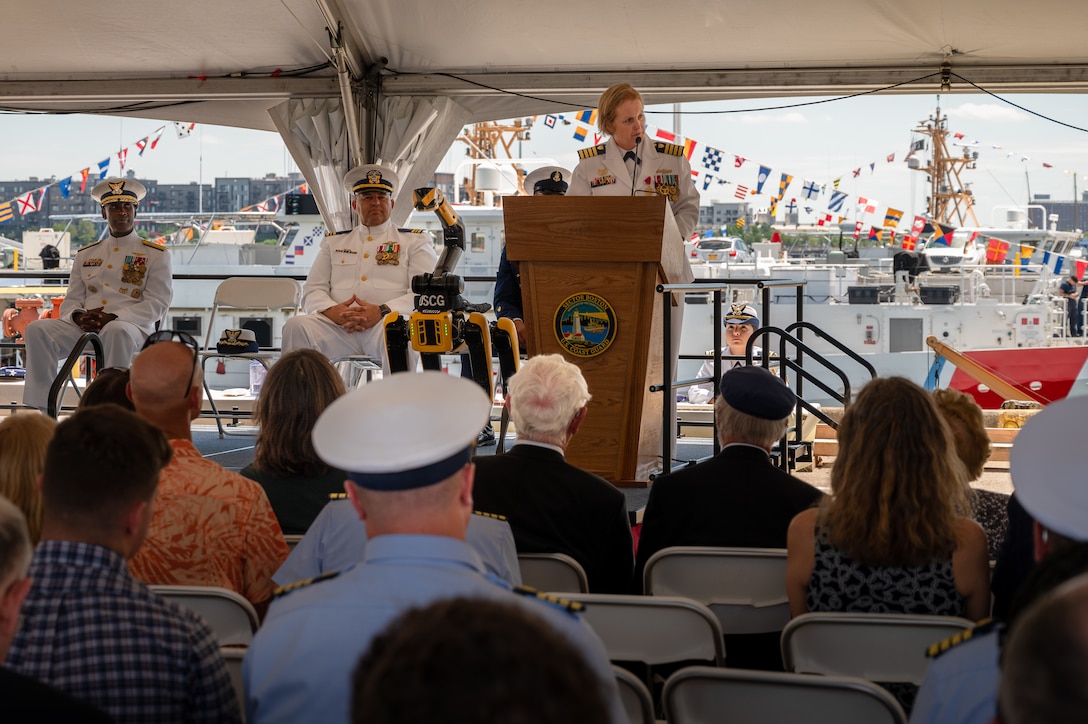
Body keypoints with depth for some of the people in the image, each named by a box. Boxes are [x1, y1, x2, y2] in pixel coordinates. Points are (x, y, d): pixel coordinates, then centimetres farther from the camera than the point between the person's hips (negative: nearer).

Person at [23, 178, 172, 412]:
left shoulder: (156, 254, 8)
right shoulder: (86, 254, 21)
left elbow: (157, 304, -2)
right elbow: (71, 301, 19)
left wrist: (113, 318, -16)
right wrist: (79, 316, -8)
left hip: (131, 325, -4)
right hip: (84, 326, 4)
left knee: (117, 331, -41)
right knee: (37, 329, -22)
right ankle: (42, 408, -24)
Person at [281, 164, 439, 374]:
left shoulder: (415, 241, 17)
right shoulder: (334, 242, 26)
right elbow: (312, 292, 17)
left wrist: (382, 311, -15)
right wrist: (331, 311, -9)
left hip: (388, 323, -3)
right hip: (337, 325, 3)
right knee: (296, 326, -27)